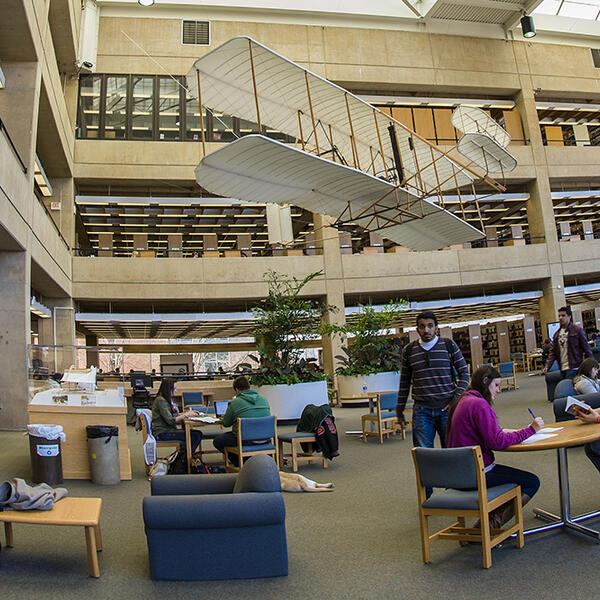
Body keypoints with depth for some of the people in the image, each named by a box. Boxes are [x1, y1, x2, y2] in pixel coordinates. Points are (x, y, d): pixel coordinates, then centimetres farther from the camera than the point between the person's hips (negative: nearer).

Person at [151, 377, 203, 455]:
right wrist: (186, 414, -12)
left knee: (198, 434, -8)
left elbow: (174, 415, 19)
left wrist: (189, 412, 6)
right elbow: (170, 421, -20)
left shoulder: (168, 399, 14)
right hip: (162, 433, -9)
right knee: (194, 436, -19)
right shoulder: (161, 400, -16)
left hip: (169, 429, 9)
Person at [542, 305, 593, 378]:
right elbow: (553, 352, 12)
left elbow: (587, 349, -4)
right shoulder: (556, 334, 14)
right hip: (562, 369, 6)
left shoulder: (577, 330, -3)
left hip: (573, 369, -6)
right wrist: (547, 366, 0)